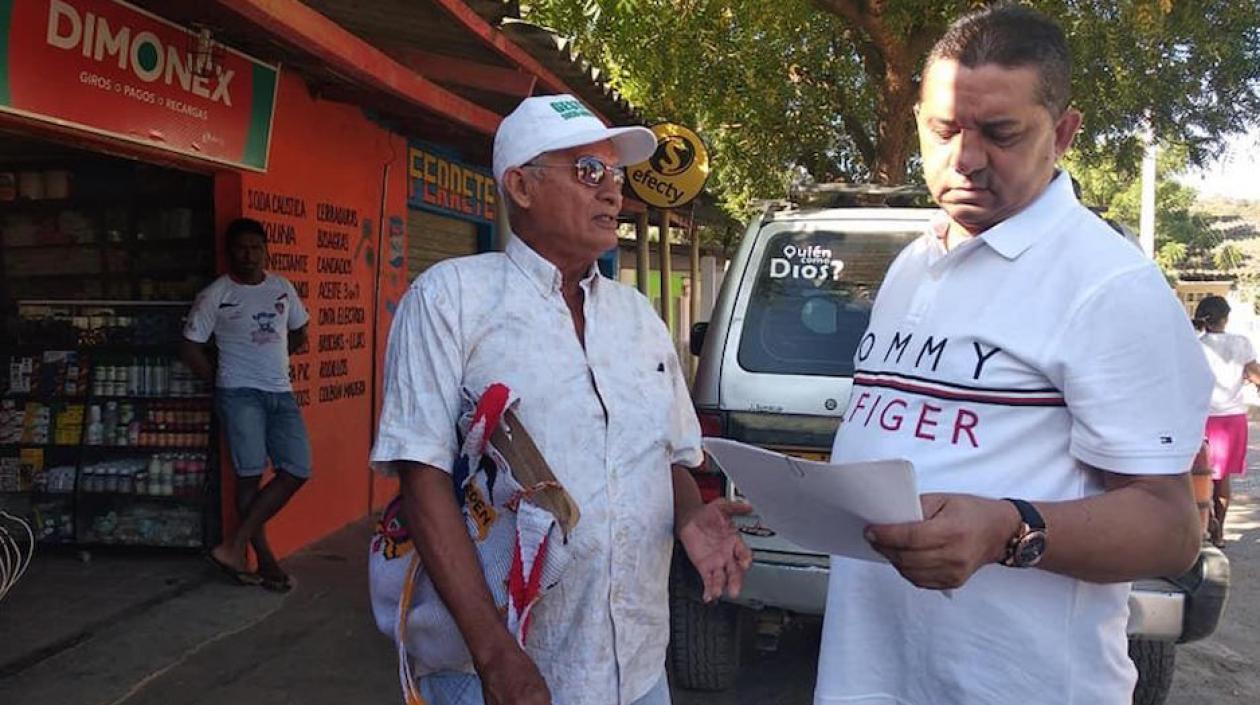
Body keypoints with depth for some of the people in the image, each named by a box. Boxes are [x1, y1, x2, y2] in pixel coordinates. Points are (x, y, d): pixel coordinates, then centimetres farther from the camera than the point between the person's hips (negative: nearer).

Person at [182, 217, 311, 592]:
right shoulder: (215, 295, -1)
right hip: (240, 393, -4)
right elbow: (192, 347, 2)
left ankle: (234, 545, 0)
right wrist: (221, 381, 2)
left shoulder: (283, 288, 10)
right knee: (251, 473, -9)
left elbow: (299, 333, 22)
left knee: (298, 470, -6)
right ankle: (265, 560, 2)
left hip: (281, 392, 5)